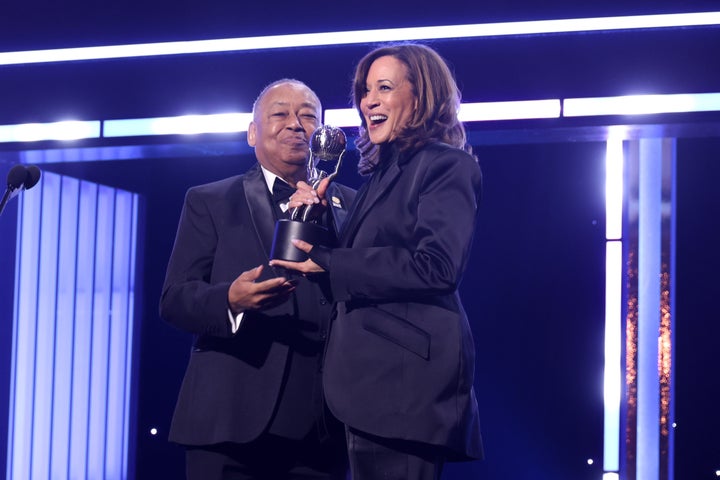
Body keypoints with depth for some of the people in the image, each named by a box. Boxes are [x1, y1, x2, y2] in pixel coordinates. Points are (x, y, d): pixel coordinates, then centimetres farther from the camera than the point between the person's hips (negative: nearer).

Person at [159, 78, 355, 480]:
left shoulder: (349, 206, 13)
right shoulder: (209, 202, 9)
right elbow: (175, 300, 1)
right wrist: (230, 300, -19)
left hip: (322, 420, 2)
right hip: (230, 417, -1)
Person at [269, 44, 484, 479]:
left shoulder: (447, 166, -4)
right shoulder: (385, 175, 23)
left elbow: (436, 266, -17)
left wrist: (328, 263, -12)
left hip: (406, 374, -9)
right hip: (373, 378, 9)